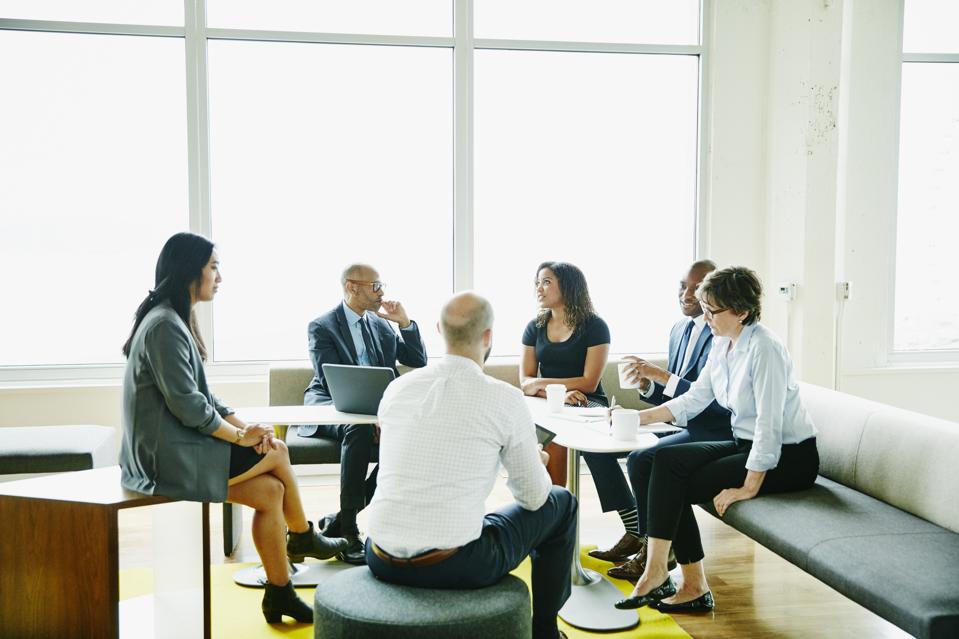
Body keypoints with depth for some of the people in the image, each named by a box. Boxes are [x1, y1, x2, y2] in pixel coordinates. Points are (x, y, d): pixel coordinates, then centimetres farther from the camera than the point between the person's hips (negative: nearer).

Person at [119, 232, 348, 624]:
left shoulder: (175, 321, 14)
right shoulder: (164, 326, -18)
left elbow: (202, 395, 14)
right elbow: (187, 404, -23)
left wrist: (244, 426, 0)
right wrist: (241, 437, -11)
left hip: (178, 446, 9)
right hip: (168, 456, -9)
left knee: (270, 491, 0)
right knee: (277, 454, -4)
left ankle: (280, 597, 5)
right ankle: (303, 539, 19)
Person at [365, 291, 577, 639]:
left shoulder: (396, 388, 4)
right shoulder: (506, 398, -9)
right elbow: (533, 497, 0)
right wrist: (530, 461, 24)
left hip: (382, 561, 5)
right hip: (456, 567, -4)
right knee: (561, 504, 18)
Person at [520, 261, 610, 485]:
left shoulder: (594, 326, -2)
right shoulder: (535, 327, 11)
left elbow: (589, 383, -8)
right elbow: (525, 382, 4)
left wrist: (541, 383, -5)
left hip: (588, 405, -3)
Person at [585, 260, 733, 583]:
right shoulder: (678, 330, 13)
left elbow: (713, 399, -24)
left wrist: (662, 375, -26)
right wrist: (648, 385, -4)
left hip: (711, 432, -9)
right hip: (679, 423, 10)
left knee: (641, 459, -31)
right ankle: (635, 533, 6)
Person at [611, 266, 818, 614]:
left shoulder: (764, 348, -23)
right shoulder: (721, 344, 4)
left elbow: (769, 424, -25)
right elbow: (694, 398, 10)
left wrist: (749, 488, -23)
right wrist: (642, 417, 0)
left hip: (789, 457, -8)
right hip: (746, 444, 8)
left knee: (677, 486, -15)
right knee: (666, 461, -9)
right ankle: (657, 571, -6)